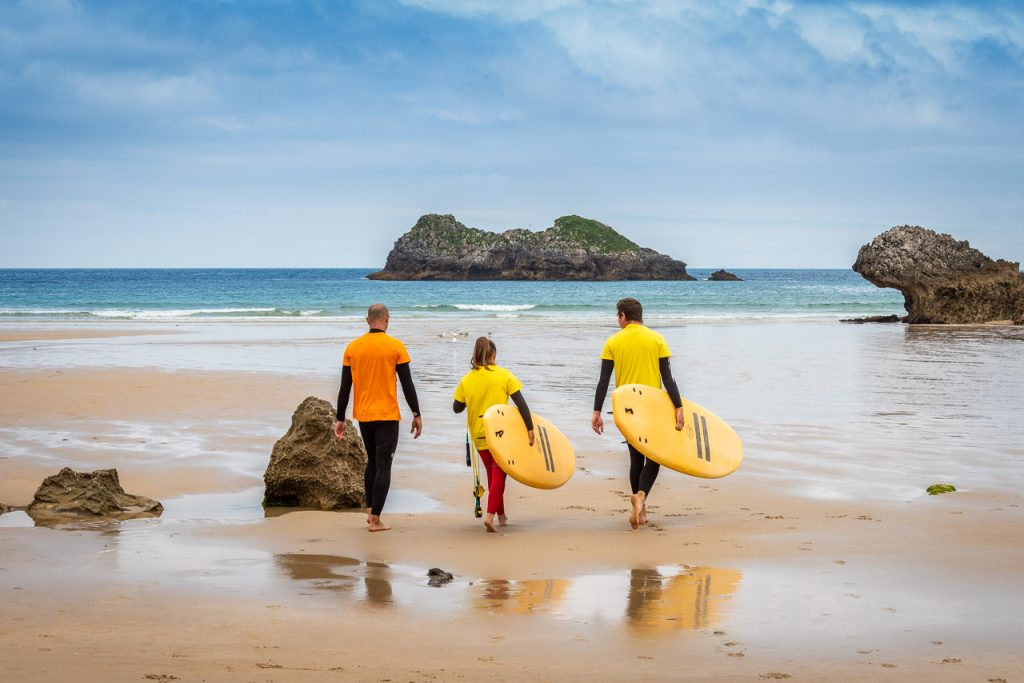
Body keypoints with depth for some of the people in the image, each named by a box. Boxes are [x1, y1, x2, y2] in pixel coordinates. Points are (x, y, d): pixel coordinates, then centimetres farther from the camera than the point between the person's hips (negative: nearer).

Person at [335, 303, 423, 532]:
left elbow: (345, 386, 4)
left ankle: (369, 511, 19)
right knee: (383, 466, -1)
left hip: (363, 416, 4)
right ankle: (375, 519, -4)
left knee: (372, 462, 21)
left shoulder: (353, 348, 2)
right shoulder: (395, 346, -7)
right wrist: (416, 415, 2)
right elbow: (407, 384, -5)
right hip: (387, 416, -4)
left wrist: (340, 418, 9)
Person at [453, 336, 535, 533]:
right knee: (499, 474, 0)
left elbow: (457, 407, 3)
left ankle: (501, 516, 27)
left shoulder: (466, 380, -1)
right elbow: (521, 403, -11)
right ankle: (490, 515, -17)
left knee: (492, 474, 19)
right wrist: (530, 428, -8)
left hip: (479, 435, 3)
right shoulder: (504, 375, -8)